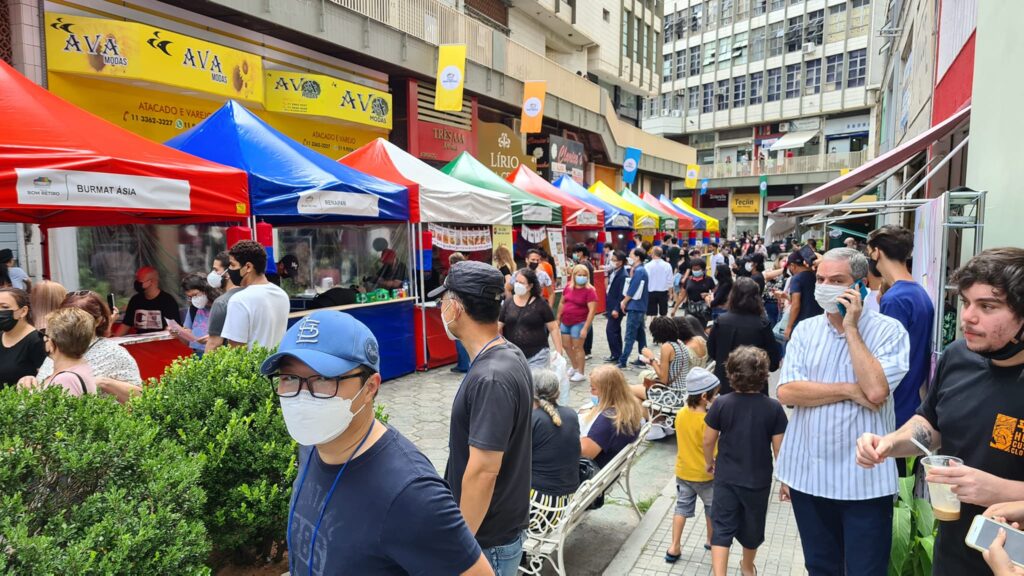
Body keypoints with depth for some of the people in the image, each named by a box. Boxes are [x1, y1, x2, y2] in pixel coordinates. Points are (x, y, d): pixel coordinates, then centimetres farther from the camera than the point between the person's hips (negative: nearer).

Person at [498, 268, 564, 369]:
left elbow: (553, 328, -1)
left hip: (537, 356, -3)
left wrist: (559, 352, -5)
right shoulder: (507, 303, 4)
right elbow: (498, 327, 6)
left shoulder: (540, 304, -3)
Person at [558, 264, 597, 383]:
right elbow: (562, 303, 13)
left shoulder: (590, 290, -15)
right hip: (566, 322, 7)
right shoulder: (568, 287, 2)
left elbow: (592, 310, -19)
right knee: (566, 345, 14)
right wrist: (558, 319, 14)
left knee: (577, 347, -1)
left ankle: (580, 373, 12)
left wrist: (585, 328, -22)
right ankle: (575, 367, 35)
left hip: (580, 323, -7)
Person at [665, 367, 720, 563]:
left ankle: (674, 547, 16)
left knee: (682, 507, 16)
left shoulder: (681, 414, -8)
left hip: (683, 472, 5)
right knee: (712, 508, 20)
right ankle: (711, 541, 39)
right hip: (705, 475, -4)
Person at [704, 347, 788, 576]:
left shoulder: (721, 404, -14)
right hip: (759, 480, 1)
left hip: (726, 478, -1)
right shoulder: (773, 408, -15)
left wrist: (709, 462, 14)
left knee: (722, 528, 8)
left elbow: (708, 440, -6)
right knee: (752, 527, 22)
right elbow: (779, 449, -9)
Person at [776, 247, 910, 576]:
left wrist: (850, 329, -16)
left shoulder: (888, 331, -7)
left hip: (865, 479, -3)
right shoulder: (805, 330, 3)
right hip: (807, 473, 3)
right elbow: (786, 392, -7)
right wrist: (849, 390, -14)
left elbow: (875, 391, -22)